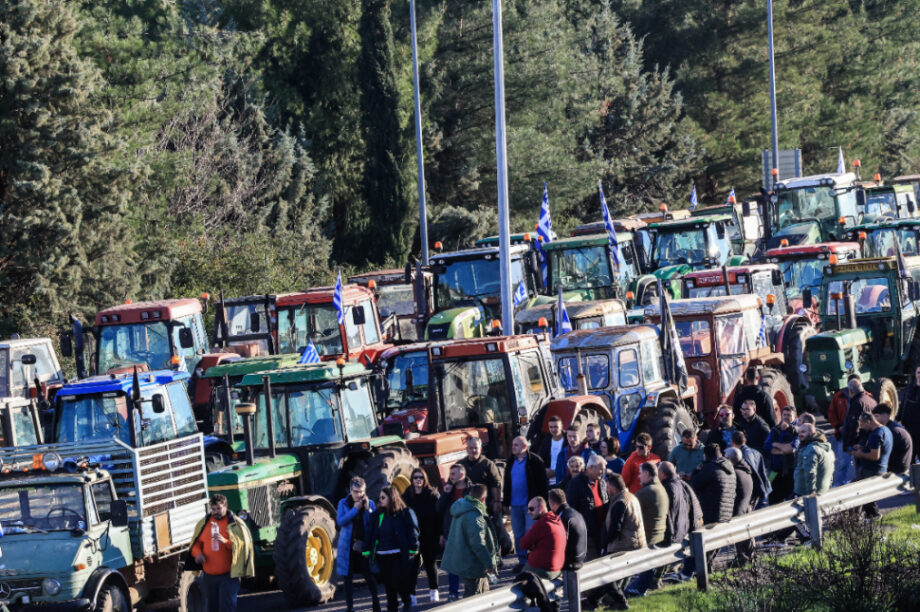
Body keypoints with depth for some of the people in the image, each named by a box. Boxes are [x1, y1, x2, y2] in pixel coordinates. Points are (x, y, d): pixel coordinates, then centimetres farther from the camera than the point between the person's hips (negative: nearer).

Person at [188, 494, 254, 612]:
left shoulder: (235, 524, -5)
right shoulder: (203, 523, 9)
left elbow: (242, 545, -12)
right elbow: (195, 543, 18)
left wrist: (225, 541, -28)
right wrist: (197, 553, -4)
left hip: (228, 575, -5)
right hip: (209, 575, 5)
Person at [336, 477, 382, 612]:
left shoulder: (369, 503, 3)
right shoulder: (343, 503, 1)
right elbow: (340, 521, -12)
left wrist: (368, 509, -17)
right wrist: (355, 509, -16)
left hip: (365, 545, 0)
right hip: (348, 546, 0)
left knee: (370, 576, 4)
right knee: (348, 577, 4)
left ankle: (375, 601, 22)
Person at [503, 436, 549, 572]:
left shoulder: (534, 461, -8)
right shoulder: (511, 462, 9)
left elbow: (542, 484, -8)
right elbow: (506, 484, 15)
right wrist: (506, 503, 13)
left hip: (530, 504, -6)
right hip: (515, 504, 6)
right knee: (518, 535, 10)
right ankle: (522, 560, 19)